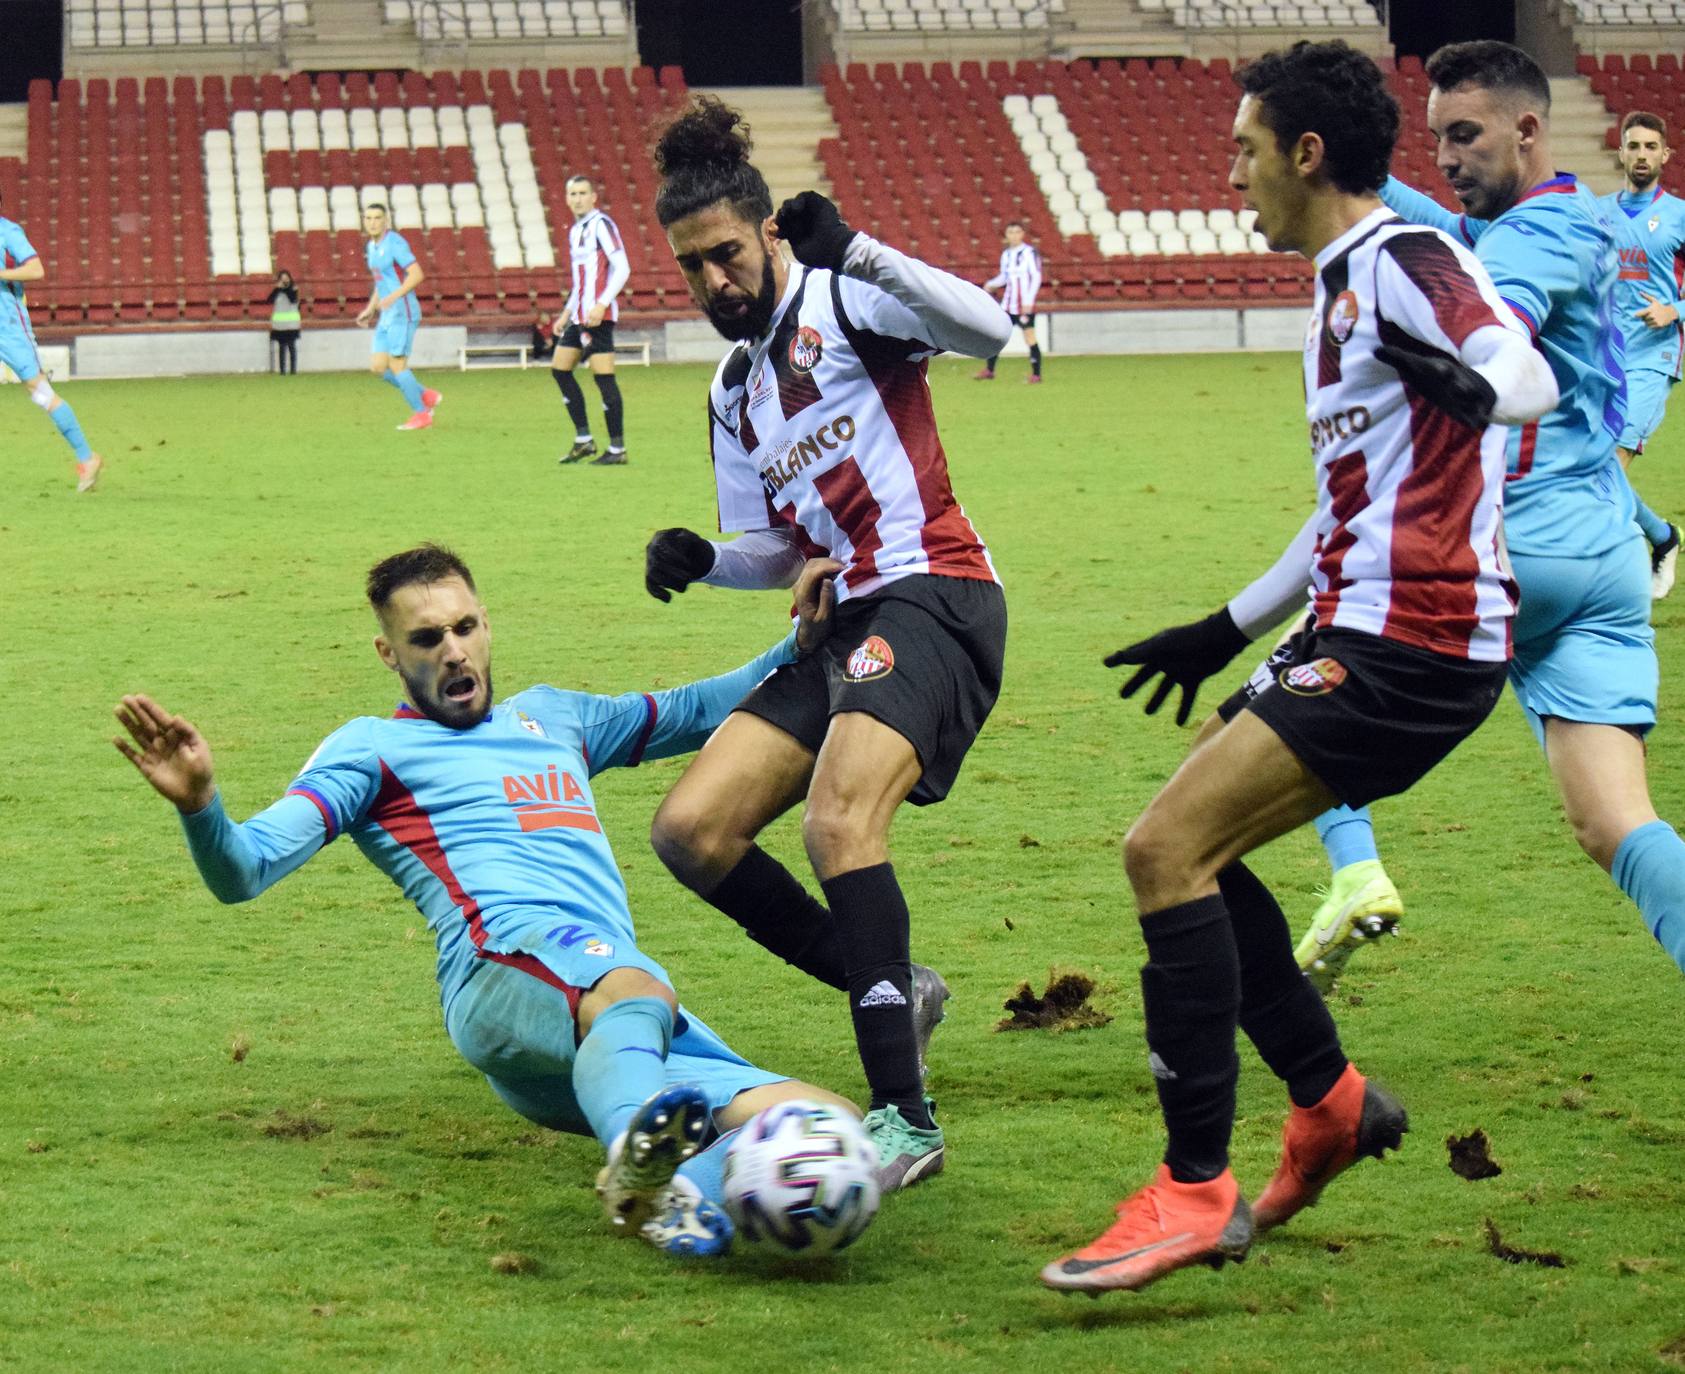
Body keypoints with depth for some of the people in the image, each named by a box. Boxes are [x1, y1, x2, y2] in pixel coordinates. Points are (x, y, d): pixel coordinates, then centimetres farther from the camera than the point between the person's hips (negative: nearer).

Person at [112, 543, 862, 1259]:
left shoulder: (550, 715, 35)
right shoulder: (374, 748, 16)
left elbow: (696, 712, 48)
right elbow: (246, 868, 2)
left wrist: (799, 646, 36)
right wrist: (201, 804, -19)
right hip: (510, 966, -6)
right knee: (631, 989, -44)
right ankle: (639, 1153, -73)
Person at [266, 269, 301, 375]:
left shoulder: (293, 290, 3)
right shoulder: (277, 290, 8)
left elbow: (293, 299, -16)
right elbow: (269, 300, -6)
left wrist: (287, 288, -12)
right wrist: (278, 288, -10)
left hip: (291, 323, -2)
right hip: (279, 324, 2)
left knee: (292, 346, -3)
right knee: (281, 348, 2)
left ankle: (294, 370, 0)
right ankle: (282, 371, 3)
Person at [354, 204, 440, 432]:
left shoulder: (394, 242, -12)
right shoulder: (372, 247, 15)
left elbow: (417, 274, -20)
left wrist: (394, 296, -28)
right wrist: (370, 309, 19)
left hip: (403, 312, -9)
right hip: (387, 316, 9)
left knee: (396, 365, -8)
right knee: (378, 367, 3)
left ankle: (421, 413, 3)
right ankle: (427, 397, 14)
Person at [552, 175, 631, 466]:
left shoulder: (601, 225, -10)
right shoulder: (575, 231, 17)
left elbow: (622, 269, -17)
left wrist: (602, 305, -23)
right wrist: (566, 313, 23)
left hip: (599, 315, -10)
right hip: (579, 315, 10)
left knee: (603, 377, -9)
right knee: (560, 369, 9)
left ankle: (617, 449, -5)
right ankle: (584, 440, 15)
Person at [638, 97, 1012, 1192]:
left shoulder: (841, 302, -2)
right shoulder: (734, 389, 22)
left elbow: (988, 329, -20)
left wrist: (854, 251, -25)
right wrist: (699, 559, 6)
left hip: (933, 597, -9)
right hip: (842, 625, 9)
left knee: (838, 822, -30)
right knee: (692, 832, -2)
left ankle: (905, 1118, -31)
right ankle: (893, 989, 11)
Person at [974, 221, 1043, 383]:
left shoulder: (1030, 253, -8)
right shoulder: (1006, 254, 11)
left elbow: (1036, 278, -10)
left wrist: (1028, 301, -16)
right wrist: (991, 284, 1)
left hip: (1025, 305, -6)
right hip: (1008, 303, 6)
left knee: (1030, 338, -3)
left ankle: (1036, 374, 4)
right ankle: (989, 370, 10)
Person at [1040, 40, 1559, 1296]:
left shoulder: (1401, 262, -11)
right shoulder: (1345, 285, 20)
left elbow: (1529, 375, -29)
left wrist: (1470, 385, -49)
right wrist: (1231, 631, 32)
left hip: (1411, 645, -10)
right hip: (1365, 630, 10)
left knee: (1165, 848, -16)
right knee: (1187, 853, 15)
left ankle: (1197, 1193, -14)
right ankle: (1332, 1100, 23)